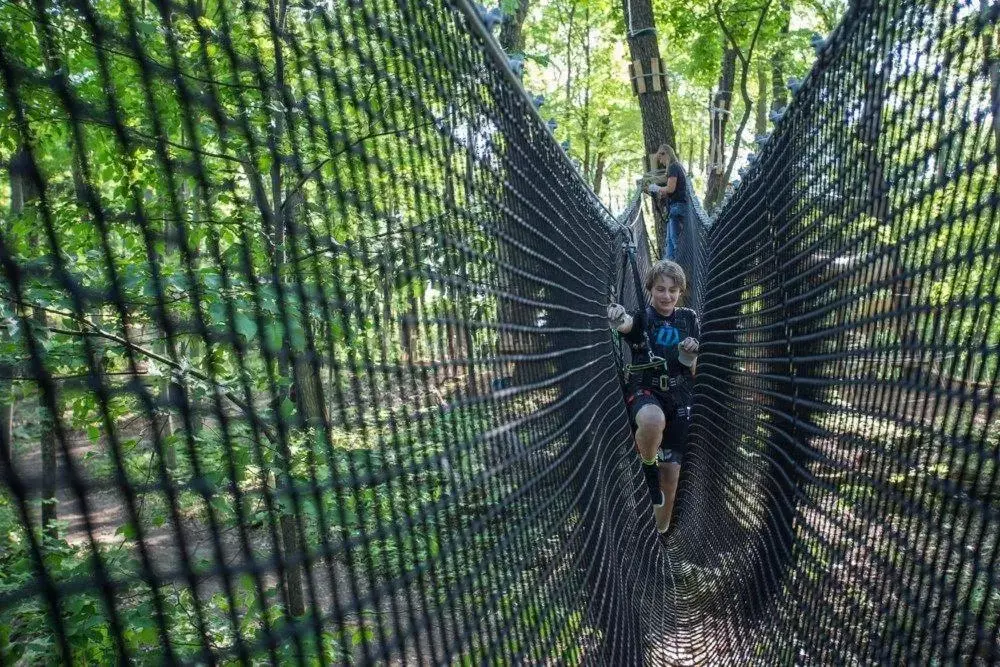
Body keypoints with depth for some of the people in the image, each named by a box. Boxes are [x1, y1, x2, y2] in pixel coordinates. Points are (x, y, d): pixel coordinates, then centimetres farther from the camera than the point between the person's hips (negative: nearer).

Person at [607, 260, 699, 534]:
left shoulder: (689, 318, 7)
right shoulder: (642, 316, -2)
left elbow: (693, 370, 9)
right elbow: (626, 324, -28)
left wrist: (690, 354, -14)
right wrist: (618, 319, -52)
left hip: (679, 398, 3)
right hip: (644, 390, -3)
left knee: (672, 473, 2)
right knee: (653, 420, -41)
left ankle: (661, 532, 23)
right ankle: (648, 468, -11)